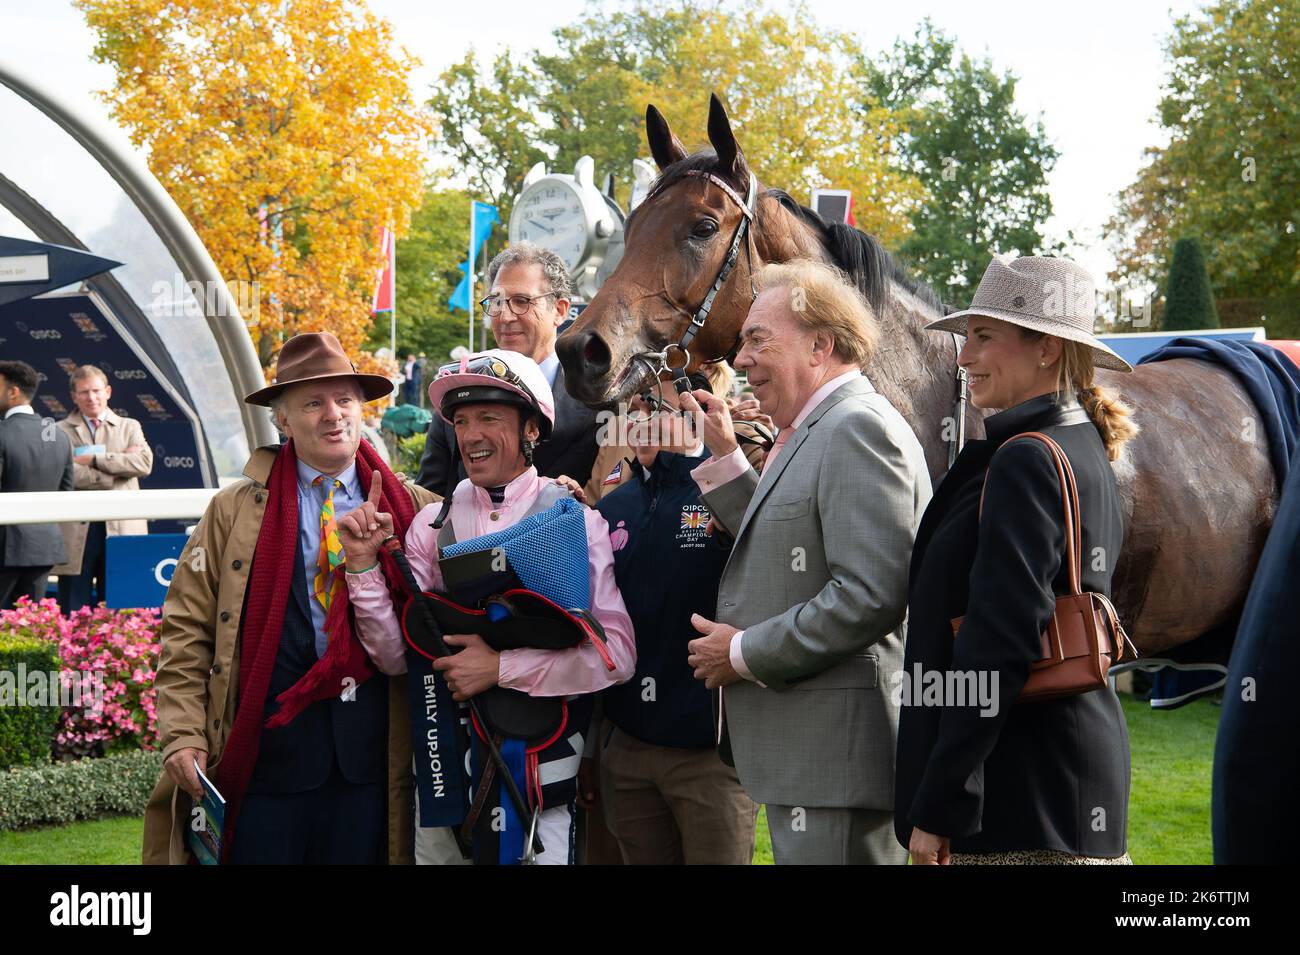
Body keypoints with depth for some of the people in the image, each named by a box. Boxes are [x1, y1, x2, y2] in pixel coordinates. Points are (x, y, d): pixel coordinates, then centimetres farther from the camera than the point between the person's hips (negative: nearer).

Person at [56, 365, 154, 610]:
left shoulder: (129, 427, 14)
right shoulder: (61, 431, 6)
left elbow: (144, 463, -4)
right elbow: (66, 473, -10)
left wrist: (95, 459, -8)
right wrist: (118, 466, -10)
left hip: (120, 529, 2)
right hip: (77, 532, -2)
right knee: (74, 611, 1)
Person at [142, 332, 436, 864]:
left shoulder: (411, 509, 6)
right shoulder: (234, 510, 4)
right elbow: (187, 630, 2)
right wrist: (183, 736, -5)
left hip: (372, 758, 1)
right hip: (266, 754, -1)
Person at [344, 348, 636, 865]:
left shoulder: (579, 523, -6)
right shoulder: (432, 524, 3)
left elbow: (617, 653, -14)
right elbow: (398, 654, 1)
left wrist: (502, 667, -18)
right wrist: (365, 567, -13)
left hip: (541, 768, -3)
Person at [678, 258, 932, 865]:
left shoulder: (858, 428, -14)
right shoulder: (814, 434, 20)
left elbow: (870, 595, -22)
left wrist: (744, 654, -15)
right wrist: (724, 457, 17)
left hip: (837, 751, -10)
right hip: (798, 754, 10)